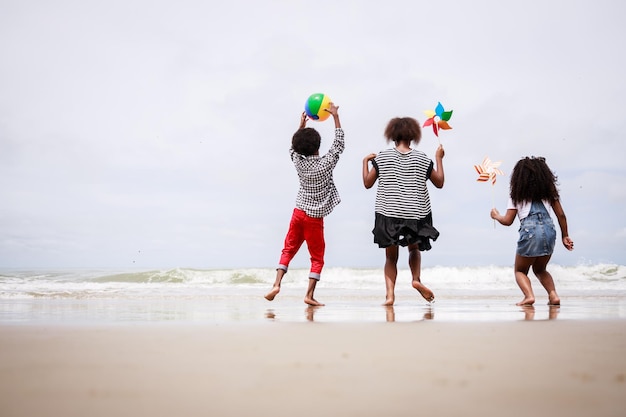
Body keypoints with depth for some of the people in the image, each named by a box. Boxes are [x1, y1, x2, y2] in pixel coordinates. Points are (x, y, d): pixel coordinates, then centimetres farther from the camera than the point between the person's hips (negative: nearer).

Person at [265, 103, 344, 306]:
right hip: (315, 217, -4)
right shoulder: (325, 164, -13)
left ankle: (277, 284, 0)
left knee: (288, 250, 14)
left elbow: (294, 148, 19)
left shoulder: (298, 163, -2)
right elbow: (339, 144, -5)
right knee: (317, 258, 5)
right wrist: (335, 116, -3)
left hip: (299, 212, 4)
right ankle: (309, 295, -3)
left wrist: (302, 125, 22)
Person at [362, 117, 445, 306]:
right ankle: (416, 278, -2)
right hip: (415, 215, 1)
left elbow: (367, 183, 3)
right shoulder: (422, 159, 0)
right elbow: (439, 183, 9)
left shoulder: (382, 157, -2)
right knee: (414, 249, 23)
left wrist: (365, 161, 18)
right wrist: (439, 158, 19)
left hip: (388, 214, 0)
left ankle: (390, 294, -4)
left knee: (391, 257, 10)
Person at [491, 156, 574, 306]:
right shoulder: (548, 191, 19)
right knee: (540, 269, 26)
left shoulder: (517, 194, 11)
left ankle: (529, 295, -12)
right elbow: (561, 215, 15)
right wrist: (565, 236, 22)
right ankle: (553, 295, 5)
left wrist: (496, 216, 29)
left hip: (530, 231, -4)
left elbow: (508, 221, 9)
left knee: (520, 271, 15)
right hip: (549, 230, 4)